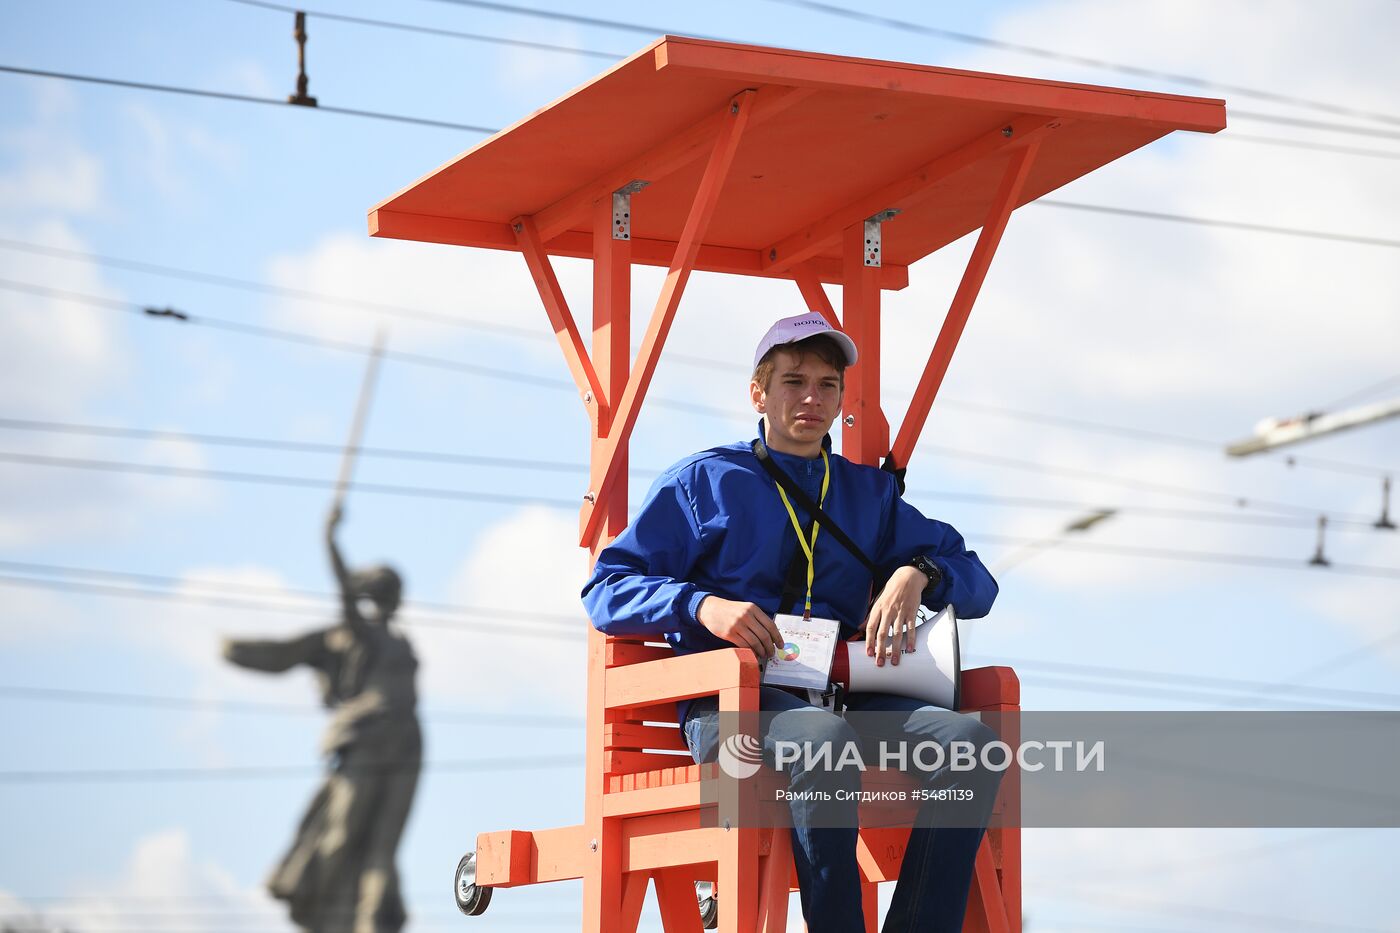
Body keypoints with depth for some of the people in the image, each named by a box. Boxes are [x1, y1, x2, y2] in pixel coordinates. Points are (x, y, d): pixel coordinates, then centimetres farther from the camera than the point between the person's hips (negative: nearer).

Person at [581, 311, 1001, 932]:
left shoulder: (870, 493, 25)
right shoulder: (704, 482, 14)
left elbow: (977, 583, 21)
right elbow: (605, 591, 8)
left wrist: (915, 573, -3)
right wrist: (702, 605, -12)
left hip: (843, 693, 4)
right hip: (730, 702, -4)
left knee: (970, 740, -28)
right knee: (825, 740, -40)